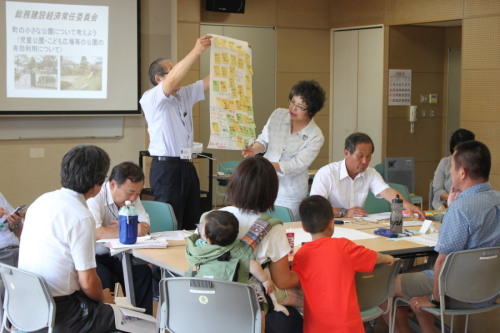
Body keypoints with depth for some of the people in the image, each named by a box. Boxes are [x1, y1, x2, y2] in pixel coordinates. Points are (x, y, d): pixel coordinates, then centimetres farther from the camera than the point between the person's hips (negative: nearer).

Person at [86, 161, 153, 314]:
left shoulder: (131, 197, 4)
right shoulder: (95, 197, -20)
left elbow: (145, 227, -2)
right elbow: (95, 233, -33)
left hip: (115, 256, 6)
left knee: (143, 273, -16)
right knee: (105, 278, -32)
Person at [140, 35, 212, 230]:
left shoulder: (185, 95, 17)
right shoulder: (151, 98, -7)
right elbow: (172, 81, -25)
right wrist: (196, 52, -31)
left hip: (187, 166, 8)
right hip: (166, 167, -8)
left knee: (193, 225, 6)